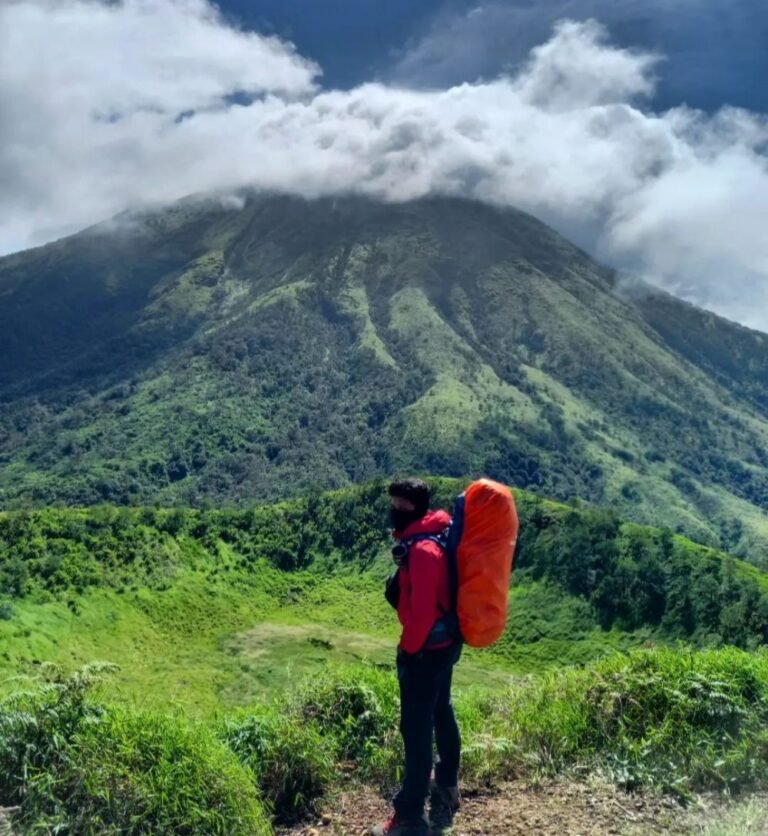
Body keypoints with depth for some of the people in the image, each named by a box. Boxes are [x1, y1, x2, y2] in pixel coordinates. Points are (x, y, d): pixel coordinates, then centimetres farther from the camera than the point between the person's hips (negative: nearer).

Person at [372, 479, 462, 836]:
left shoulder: (422, 550, -26)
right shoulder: (424, 539, 7)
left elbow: (422, 611, -27)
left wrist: (408, 649, -15)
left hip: (426, 649, -11)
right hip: (443, 643, 11)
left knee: (417, 730, -3)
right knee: (441, 715, 24)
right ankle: (446, 790, 42)